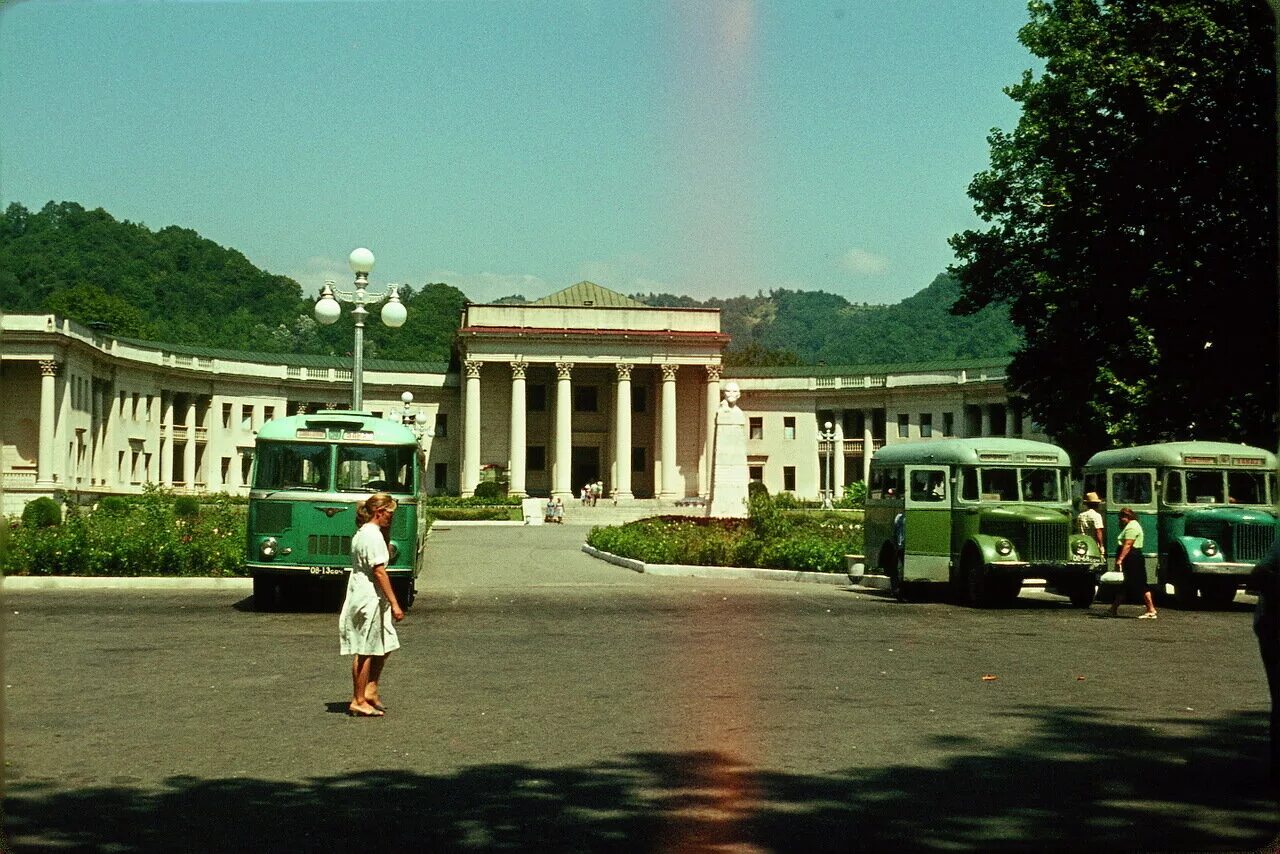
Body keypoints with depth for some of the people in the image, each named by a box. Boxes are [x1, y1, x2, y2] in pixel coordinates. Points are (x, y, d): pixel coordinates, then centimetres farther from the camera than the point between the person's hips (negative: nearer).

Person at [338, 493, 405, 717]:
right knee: (365, 651, -2)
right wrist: (395, 604, -19)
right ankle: (359, 702, 4)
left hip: (361, 597, 10)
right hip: (369, 600, -10)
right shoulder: (373, 535, -16)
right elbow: (379, 572, -20)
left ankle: (371, 689, 16)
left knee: (383, 646, 16)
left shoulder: (361, 533, 14)